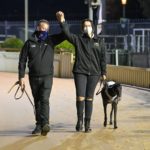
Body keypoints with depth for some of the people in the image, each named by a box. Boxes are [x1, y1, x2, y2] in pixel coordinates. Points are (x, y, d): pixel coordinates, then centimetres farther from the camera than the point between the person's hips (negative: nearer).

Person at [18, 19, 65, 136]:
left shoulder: (51, 40, 4)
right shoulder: (29, 43, 3)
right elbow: (22, 60, 4)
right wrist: (21, 76, -3)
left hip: (47, 77, -2)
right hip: (34, 77, 2)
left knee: (45, 100, -16)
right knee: (37, 102, 8)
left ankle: (45, 124, -26)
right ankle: (39, 125, 13)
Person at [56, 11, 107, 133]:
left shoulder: (99, 42, 9)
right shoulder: (78, 39, 4)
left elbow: (103, 58, 9)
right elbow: (67, 34, -14)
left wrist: (103, 73, 5)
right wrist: (62, 22, -28)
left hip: (94, 73, 1)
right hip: (80, 72, -1)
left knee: (89, 98, 4)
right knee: (80, 97, -8)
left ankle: (87, 123, 11)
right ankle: (80, 120, 12)